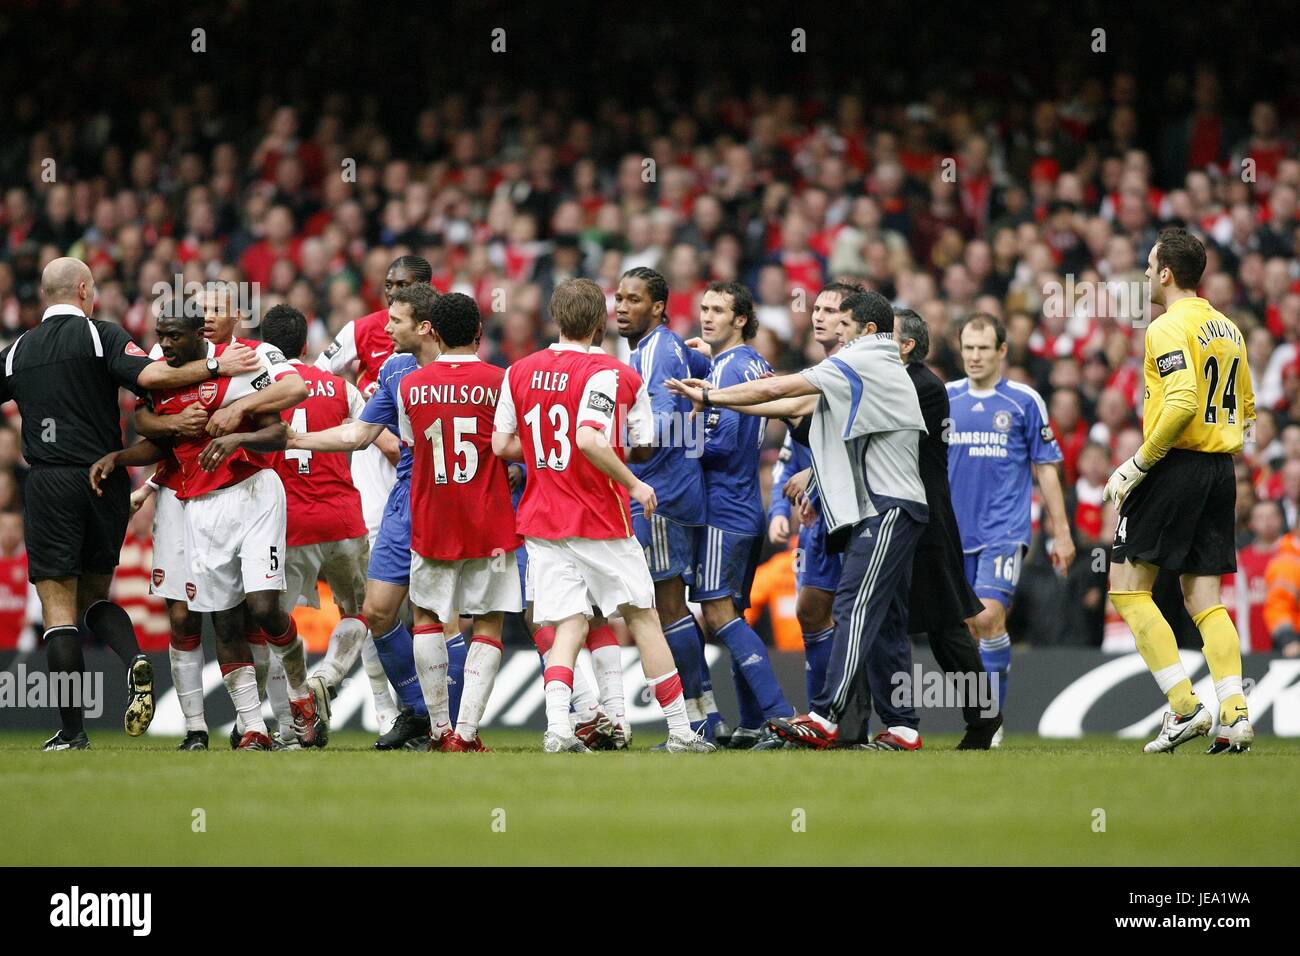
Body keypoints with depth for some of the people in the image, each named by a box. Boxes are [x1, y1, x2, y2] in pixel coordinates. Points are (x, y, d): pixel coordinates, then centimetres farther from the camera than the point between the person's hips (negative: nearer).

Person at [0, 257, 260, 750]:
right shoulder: (100, 335, -2)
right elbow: (149, 376, -17)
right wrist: (215, 367, -13)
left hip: (49, 484, -1)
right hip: (105, 481, 1)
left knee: (59, 608, 1)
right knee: (94, 595, 18)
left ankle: (72, 730, -5)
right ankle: (134, 660, -12)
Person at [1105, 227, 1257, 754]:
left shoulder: (1169, 328, -11)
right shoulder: (1227, 329, 15)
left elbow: (1182, 403, -23)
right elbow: (1246, 409, 20)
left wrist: (1138, 463, -17)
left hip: (1176, 467, -8)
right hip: (1221, 471, 8)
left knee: (1128, 586, 0)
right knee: (1204, 599, 8)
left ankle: (1184, 705, -8)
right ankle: (1234, 715, -5)